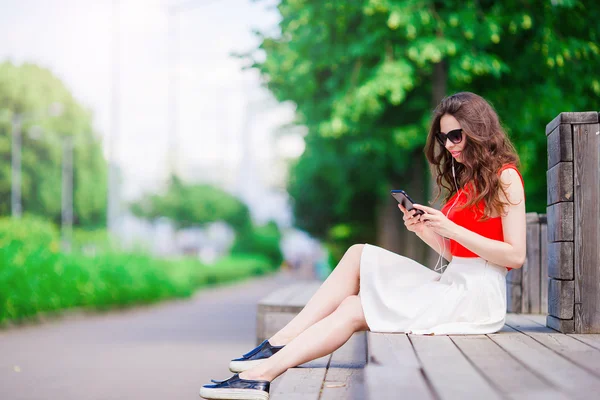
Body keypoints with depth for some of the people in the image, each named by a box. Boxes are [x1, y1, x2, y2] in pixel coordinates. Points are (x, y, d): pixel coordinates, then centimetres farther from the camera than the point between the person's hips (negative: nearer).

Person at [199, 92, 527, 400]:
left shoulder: (505, 178, -6)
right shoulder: (467, 180, 20)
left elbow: (515, 256, -15)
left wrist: (449, 229, -19)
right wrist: (423, 230, -3)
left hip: (476, 296, -8)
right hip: (450, 283, 8)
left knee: (352, 310, -15)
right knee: (359, 255, -3)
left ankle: (264, 373, -18)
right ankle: (282, 342, -12)